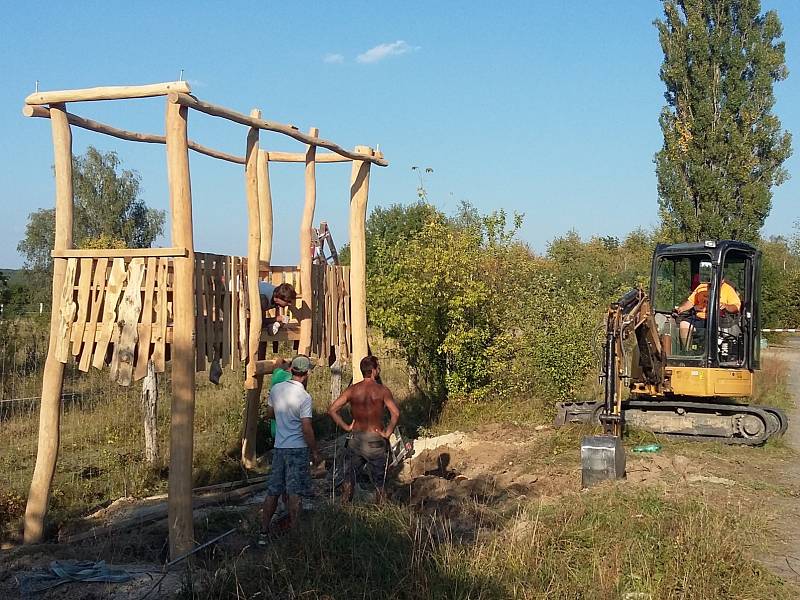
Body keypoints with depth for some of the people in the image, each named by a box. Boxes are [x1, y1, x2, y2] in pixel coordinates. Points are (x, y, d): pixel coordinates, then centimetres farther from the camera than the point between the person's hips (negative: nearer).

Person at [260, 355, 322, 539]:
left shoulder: (276, 389, 3)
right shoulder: (304, 397, -16)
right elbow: (307, 429, -17)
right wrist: (315, 452, -7)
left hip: (278, 447, 6)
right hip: (297, 448, -6)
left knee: (273, 491, 11)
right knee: (294, 493, 1)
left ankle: (264, 532, 15)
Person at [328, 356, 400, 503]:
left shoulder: (352, 390, -1)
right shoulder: (382, 390, -10)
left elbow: (332, 410, -5)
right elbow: (395, 413, -22)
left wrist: (346, 427, 2)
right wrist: (387, 433, -12)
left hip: (355, 439, 2)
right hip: (376, 441, -2)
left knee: (348, 479, 13)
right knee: (379, 482, 11)